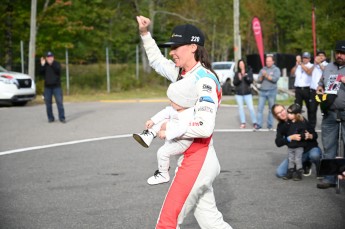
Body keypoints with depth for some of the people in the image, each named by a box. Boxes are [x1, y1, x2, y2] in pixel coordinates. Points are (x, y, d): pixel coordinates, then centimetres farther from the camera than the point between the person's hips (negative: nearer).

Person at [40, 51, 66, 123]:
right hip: (47, 86, 3)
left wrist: (52, 64, -23)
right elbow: (41, 73, -3)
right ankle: (50, 118, 12)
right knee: (48, 103, 4)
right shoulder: (44, 65, 9)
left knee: (59, 102, -8)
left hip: (56, 86, -3)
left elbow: (58, 71, -16)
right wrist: (42, 65, -14)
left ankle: (62, 118, -5)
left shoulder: (56, 64, 3)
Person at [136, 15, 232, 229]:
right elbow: (157, 61, 30)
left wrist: (169, 129, -17)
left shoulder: (204, 80, -16)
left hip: (197, 161, -9)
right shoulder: (182, 73, 9)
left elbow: (205, 127, -28)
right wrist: (145, 33, 20)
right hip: (191, 160, 9)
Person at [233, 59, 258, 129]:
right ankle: (243, 123, 10)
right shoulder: (237, 73, 5)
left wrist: (245, 76, -27)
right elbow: (234, 83, -1)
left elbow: (251, 81, -10)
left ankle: (254, 123, 1)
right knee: (240, 108, 4)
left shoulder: (249, 71, 0)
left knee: (251, 108, -7)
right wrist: (239, 79, -20)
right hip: (239, 93, 2)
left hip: (247, 93, -2)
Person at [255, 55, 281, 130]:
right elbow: (258, 80, 9)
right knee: (260, 108, -4)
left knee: (271, 109, 2)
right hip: (262, 91, 3)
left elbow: (275, 79, -12)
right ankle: (259, 124, -3)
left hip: (271, 91, -3)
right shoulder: (263, 69, 14)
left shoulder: (276, 69, 3)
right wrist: (262, 76, -10)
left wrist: (266, 75, -13)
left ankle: (270, 124, 9)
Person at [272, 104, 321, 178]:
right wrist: (291, 137, -31)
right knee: (279, 173, -12)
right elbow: (278, 142, -15)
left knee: (314, 155, -40)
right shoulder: (281, 126, -1)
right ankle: (305, 164, 10)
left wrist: (310, 136, -32)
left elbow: (315, 135, -8)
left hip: (310, 148, -4)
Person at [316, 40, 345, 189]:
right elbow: (321, 83, 29)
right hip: (330, 114, 5)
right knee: (328, 147, 8)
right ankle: (329, 178, 15)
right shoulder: (328, 68, 16)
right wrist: (319, 89, 8)